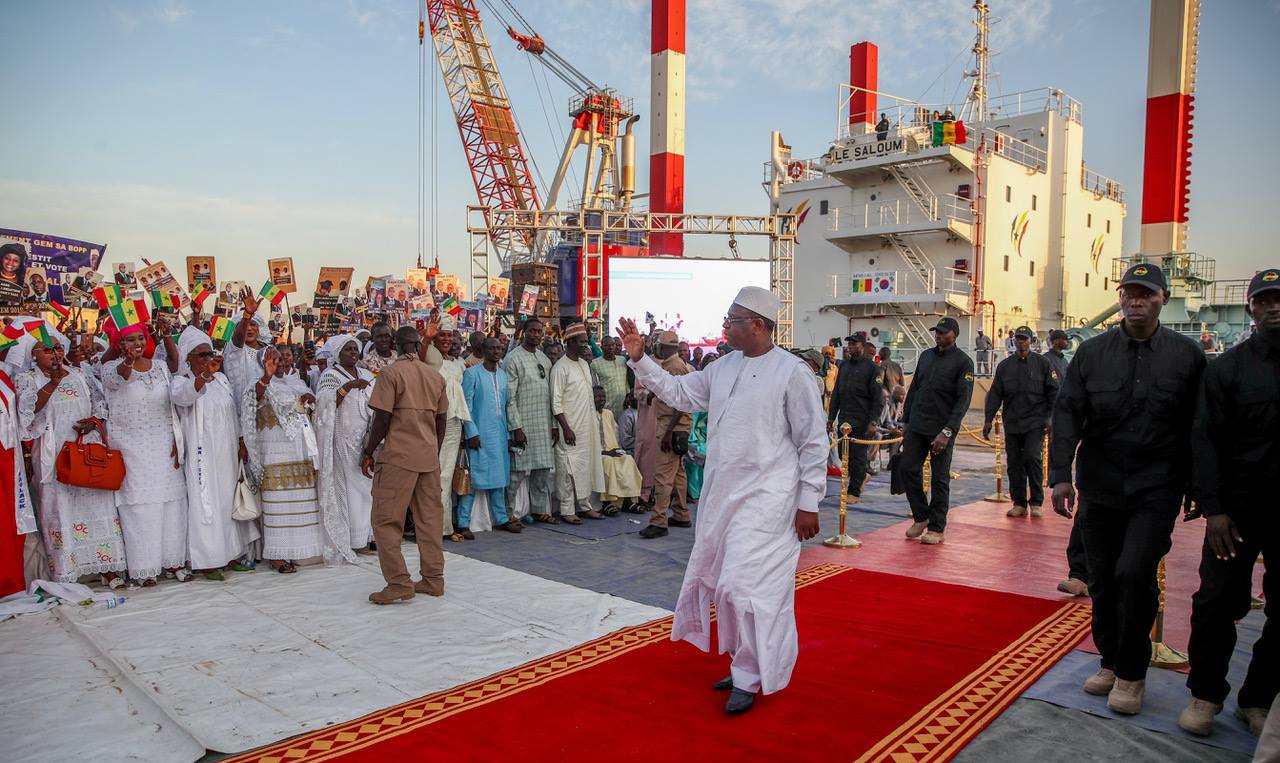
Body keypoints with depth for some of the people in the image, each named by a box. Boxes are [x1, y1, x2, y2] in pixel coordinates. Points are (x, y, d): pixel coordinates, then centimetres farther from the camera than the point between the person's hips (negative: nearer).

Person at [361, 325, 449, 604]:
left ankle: (399, 583, 0)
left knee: (386, 520, 2)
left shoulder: (391, 373, -7)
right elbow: (441, 419, 12)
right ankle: (433, 579, 16)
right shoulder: (435, 376, 10)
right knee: (430, 519, 10)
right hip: (429, 457, 6)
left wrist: (368, 453, -2)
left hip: (398, 456, -6)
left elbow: (382, 418, -11)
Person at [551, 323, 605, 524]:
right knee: (569, 468, -3)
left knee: (587, 464, 12)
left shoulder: (584, 363, 12)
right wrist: (566, 428, -19)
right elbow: (556, 402, -15)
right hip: (571, 427, -8)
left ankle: (584, 505, 21)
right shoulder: (561, 367, -12)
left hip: (588, 425, 8)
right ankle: (566, 510, 4)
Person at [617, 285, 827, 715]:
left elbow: (813, 441, -10)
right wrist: (640, 359, 7)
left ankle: (749, 679, 12)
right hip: (722, 494, 8)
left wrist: (809, 503, -10)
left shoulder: (792, 372, -12)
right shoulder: (724, 366, 8)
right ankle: (746, 664, 33)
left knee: (745, 583, -7)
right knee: (722, 580, 15)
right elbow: (679, 392, 16)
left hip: (766, 500, -7)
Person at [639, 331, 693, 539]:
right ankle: (681, 516, 24)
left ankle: (658, 522, -9)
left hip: (672, 426, -11)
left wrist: (669, 431, -23)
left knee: (663, 474, -10)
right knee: (677, 471, 15)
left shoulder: (675, 367, -16)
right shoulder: (671, 365, 15)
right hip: (675, 426, 11)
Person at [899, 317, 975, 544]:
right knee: (907, 469, 2)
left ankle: (937, 528, 11)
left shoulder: (963, 362, -5)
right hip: (916, 427, 5)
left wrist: (947, 431, -20)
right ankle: (921, 517, 19)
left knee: (940, 479, 1)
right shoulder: (925, 356, 12)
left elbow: (963, 400, -12)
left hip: (942, 429, -5)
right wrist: (906, 421, 12)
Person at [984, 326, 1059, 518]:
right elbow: (995, 394, 9)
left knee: (1033, 458, -12)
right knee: (1014, 463, 4)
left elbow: (1054, 391, 5)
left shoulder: (1042, 363, 3)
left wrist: (1051, 416, -2)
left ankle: (1036, 502, 2)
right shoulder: (1005, 365, 9)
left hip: (1035, 423, -3)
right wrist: (988, 419, 4)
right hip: (1011, 423, 3)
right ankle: (1019, 503, 14)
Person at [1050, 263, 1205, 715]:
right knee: (1102, 580, 10)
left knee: (1134, 574, -13)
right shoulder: (1092, 353, 2)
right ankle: (1111, 662, 29)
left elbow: (1197, 427, 3)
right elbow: (1067, 414, -1)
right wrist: (1060, 475, -10)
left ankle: (1131, 673, 7)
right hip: (1099, 488, 2)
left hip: (1155, 491, -2)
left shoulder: (1186, 355, 0)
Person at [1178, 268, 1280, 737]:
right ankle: (1205, 694, 17)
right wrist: (1213, 509, -10)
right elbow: (1205, 441, -3)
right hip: (1238, 509, -2)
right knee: (1217, 601, 1)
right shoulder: (1228, 367, 0)